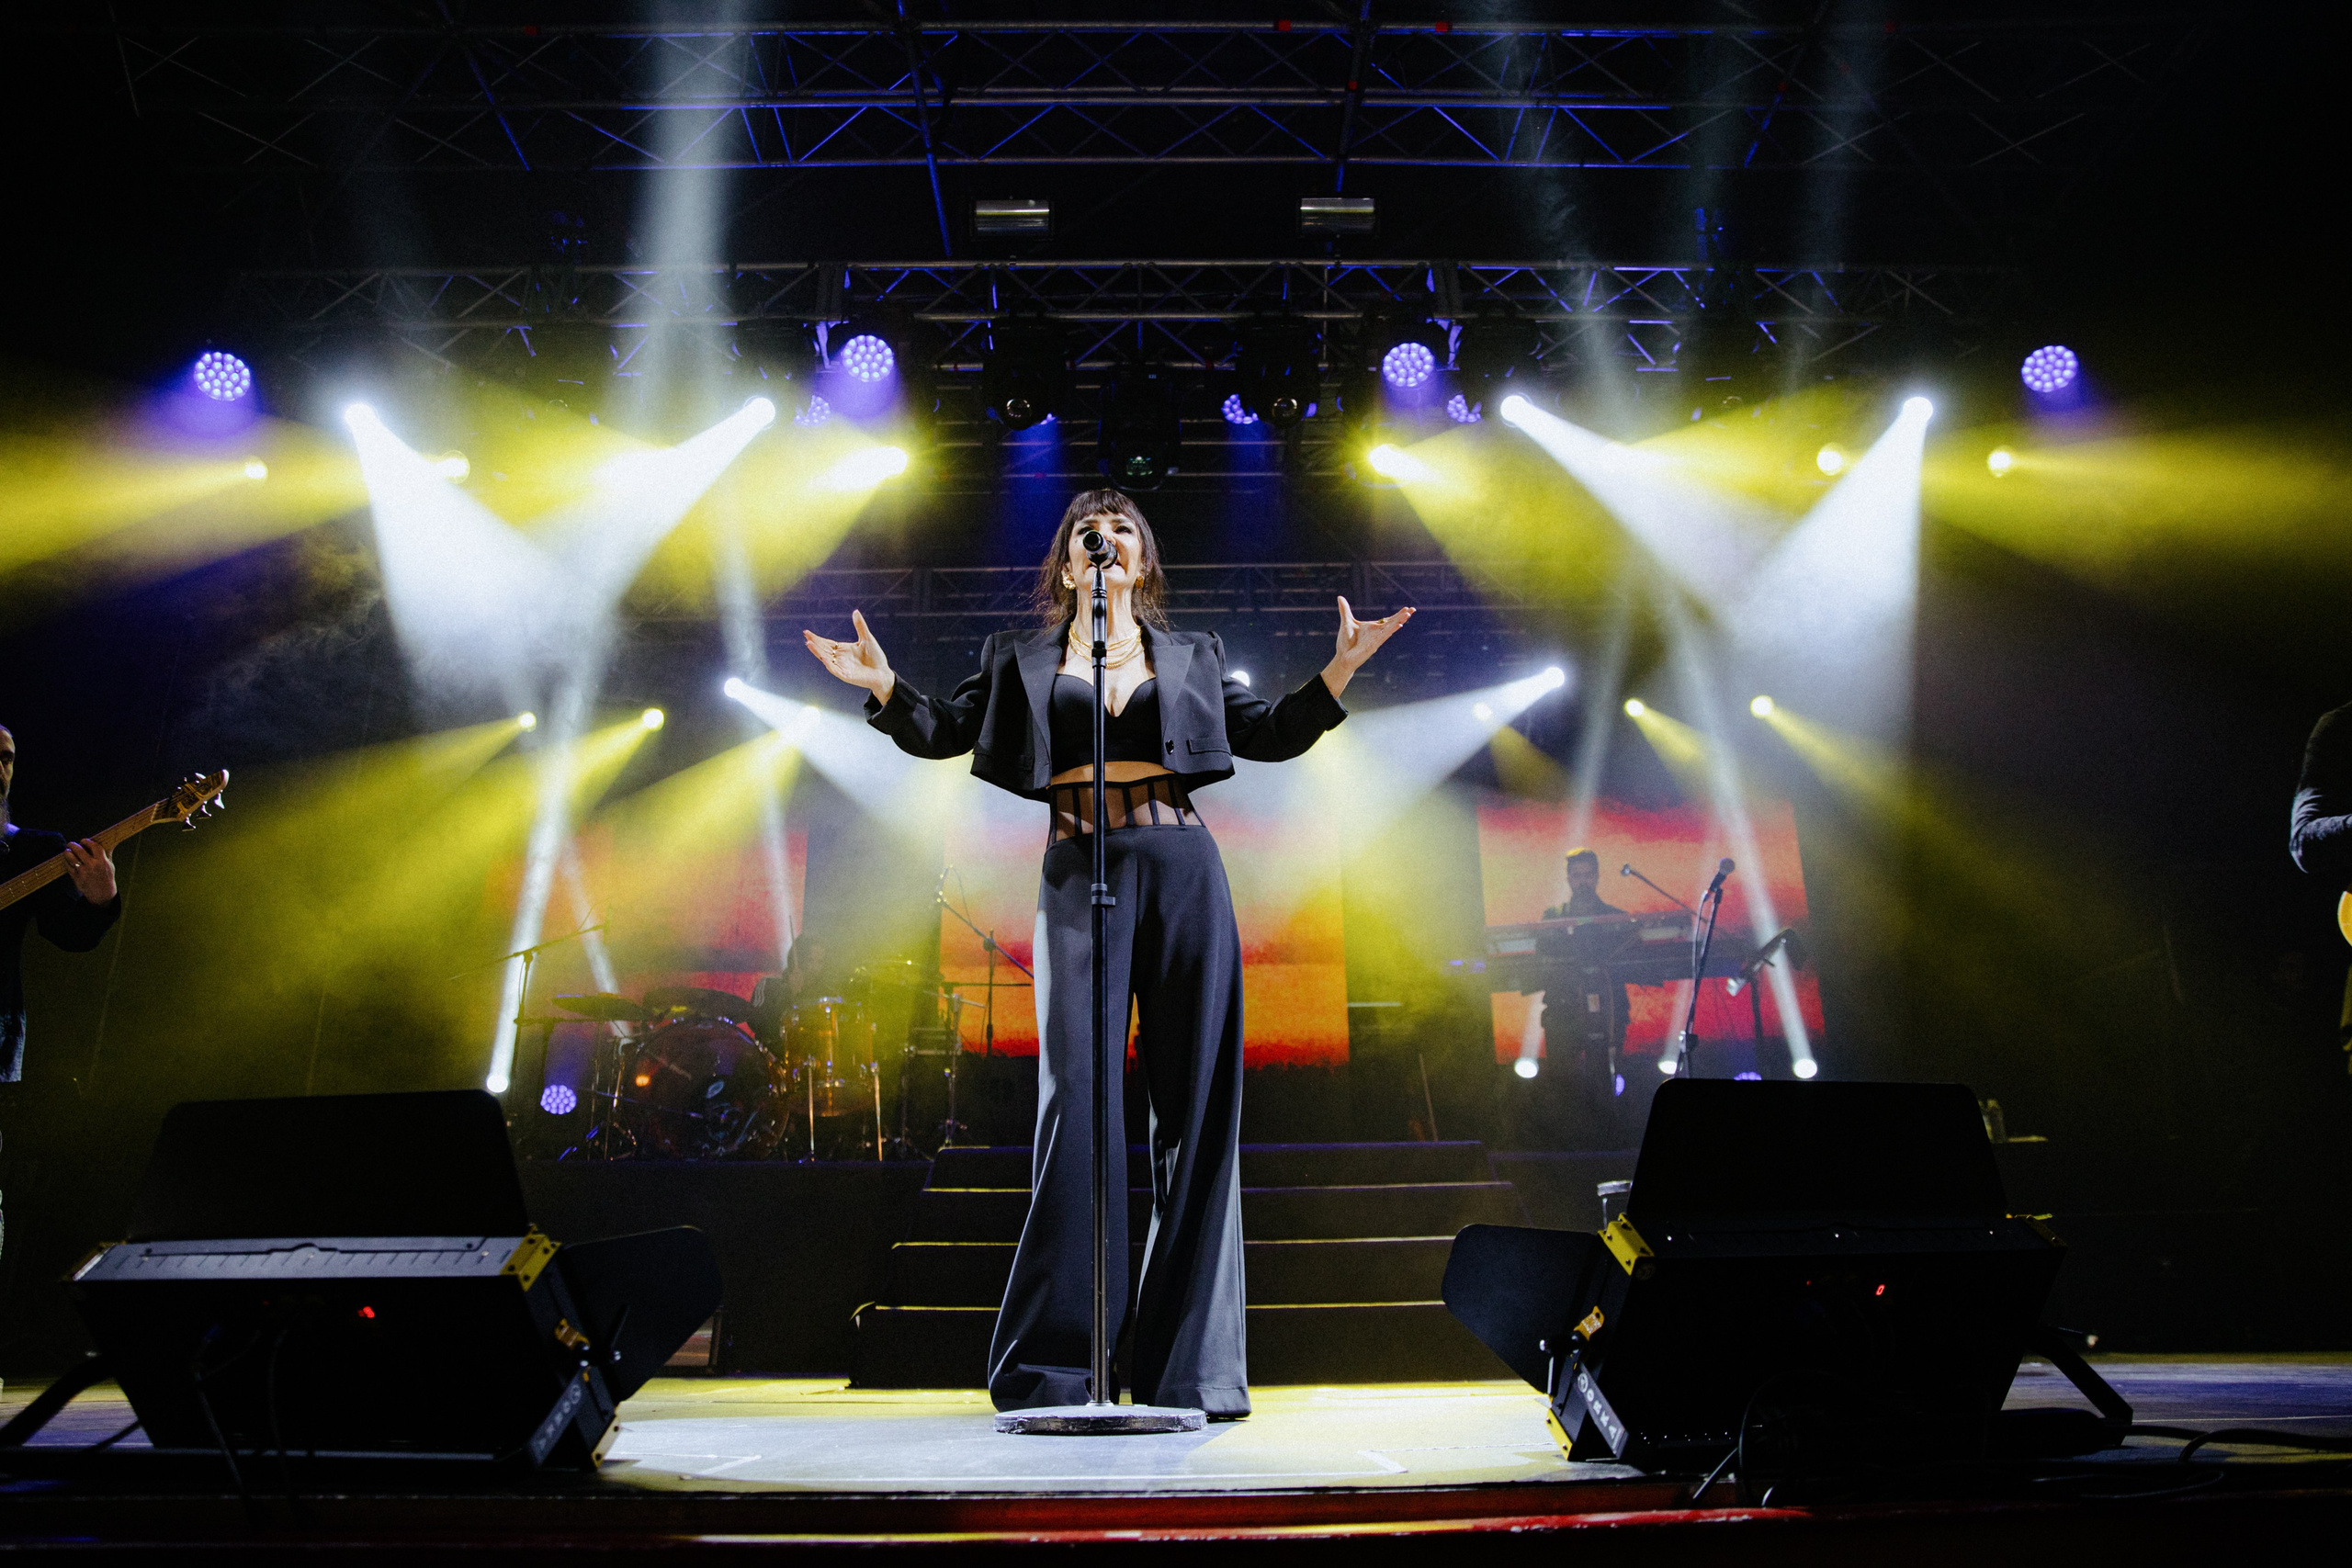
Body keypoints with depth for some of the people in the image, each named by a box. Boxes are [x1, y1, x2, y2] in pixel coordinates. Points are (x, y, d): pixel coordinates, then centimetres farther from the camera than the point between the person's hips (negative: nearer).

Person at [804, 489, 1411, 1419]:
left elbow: (1270, 733, 20)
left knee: (1197, 1107, -2)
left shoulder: (1189, 656, 20)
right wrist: (882, 685, 0)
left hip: (1181, 868, 2)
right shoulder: (1026, 661, 18)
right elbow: (943, 730, 16)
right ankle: (1056, 1367, -5)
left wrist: (1341, 667, 9)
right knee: (1076, 1096, -11)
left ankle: (1191, 1366, 3)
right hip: (1079, 873, -1)